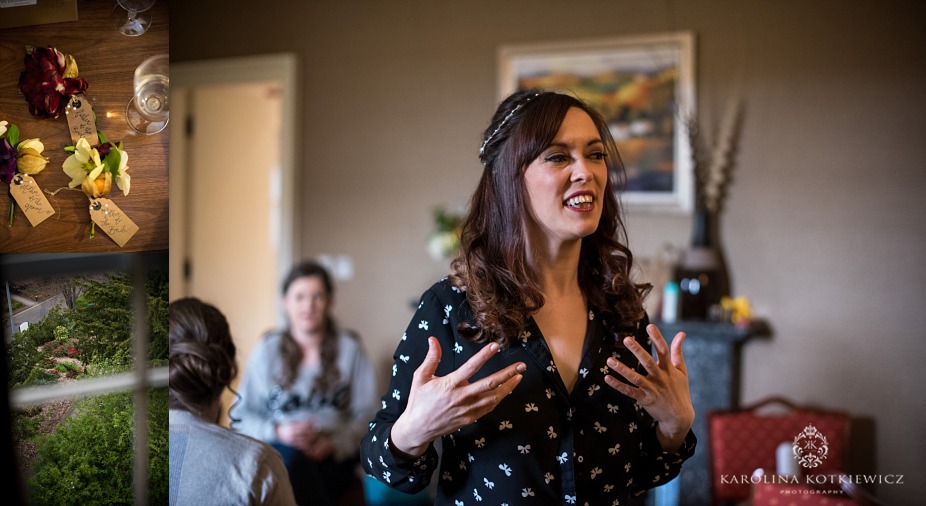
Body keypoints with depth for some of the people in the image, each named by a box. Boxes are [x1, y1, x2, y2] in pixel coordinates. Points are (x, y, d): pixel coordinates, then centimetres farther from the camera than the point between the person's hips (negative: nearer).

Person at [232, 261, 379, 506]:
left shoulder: (350, 349, 11)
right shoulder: (268, 350, 13)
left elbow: (365, 415, 5)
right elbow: (241, 415, 10)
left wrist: (333, 444, -13)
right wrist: (278, 432, -10)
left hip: (334, 457, -1)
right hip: (278, 451, 1)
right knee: (293, 458, -35)